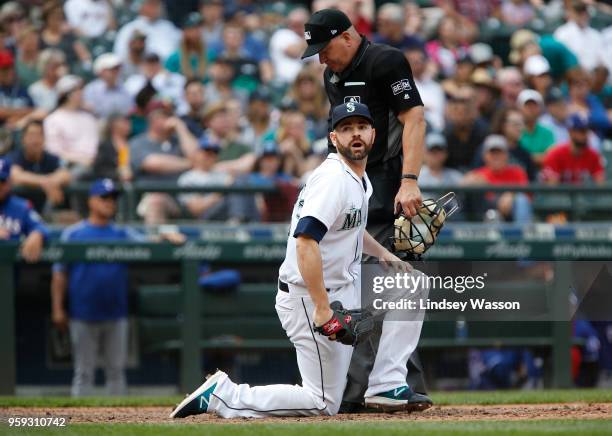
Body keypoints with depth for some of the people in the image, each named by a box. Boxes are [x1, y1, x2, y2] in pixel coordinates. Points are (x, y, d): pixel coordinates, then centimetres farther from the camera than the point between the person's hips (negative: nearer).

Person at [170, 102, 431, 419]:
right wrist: (322, 308, -34)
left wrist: (382, 253, 18)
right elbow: (305, 241, -32)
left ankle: (386, 386, 9)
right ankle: (221, 395, -1)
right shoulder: (334, 179, -21)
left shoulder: (359, 178, 10)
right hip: (308, 297, -10)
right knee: (324, 403, -7)